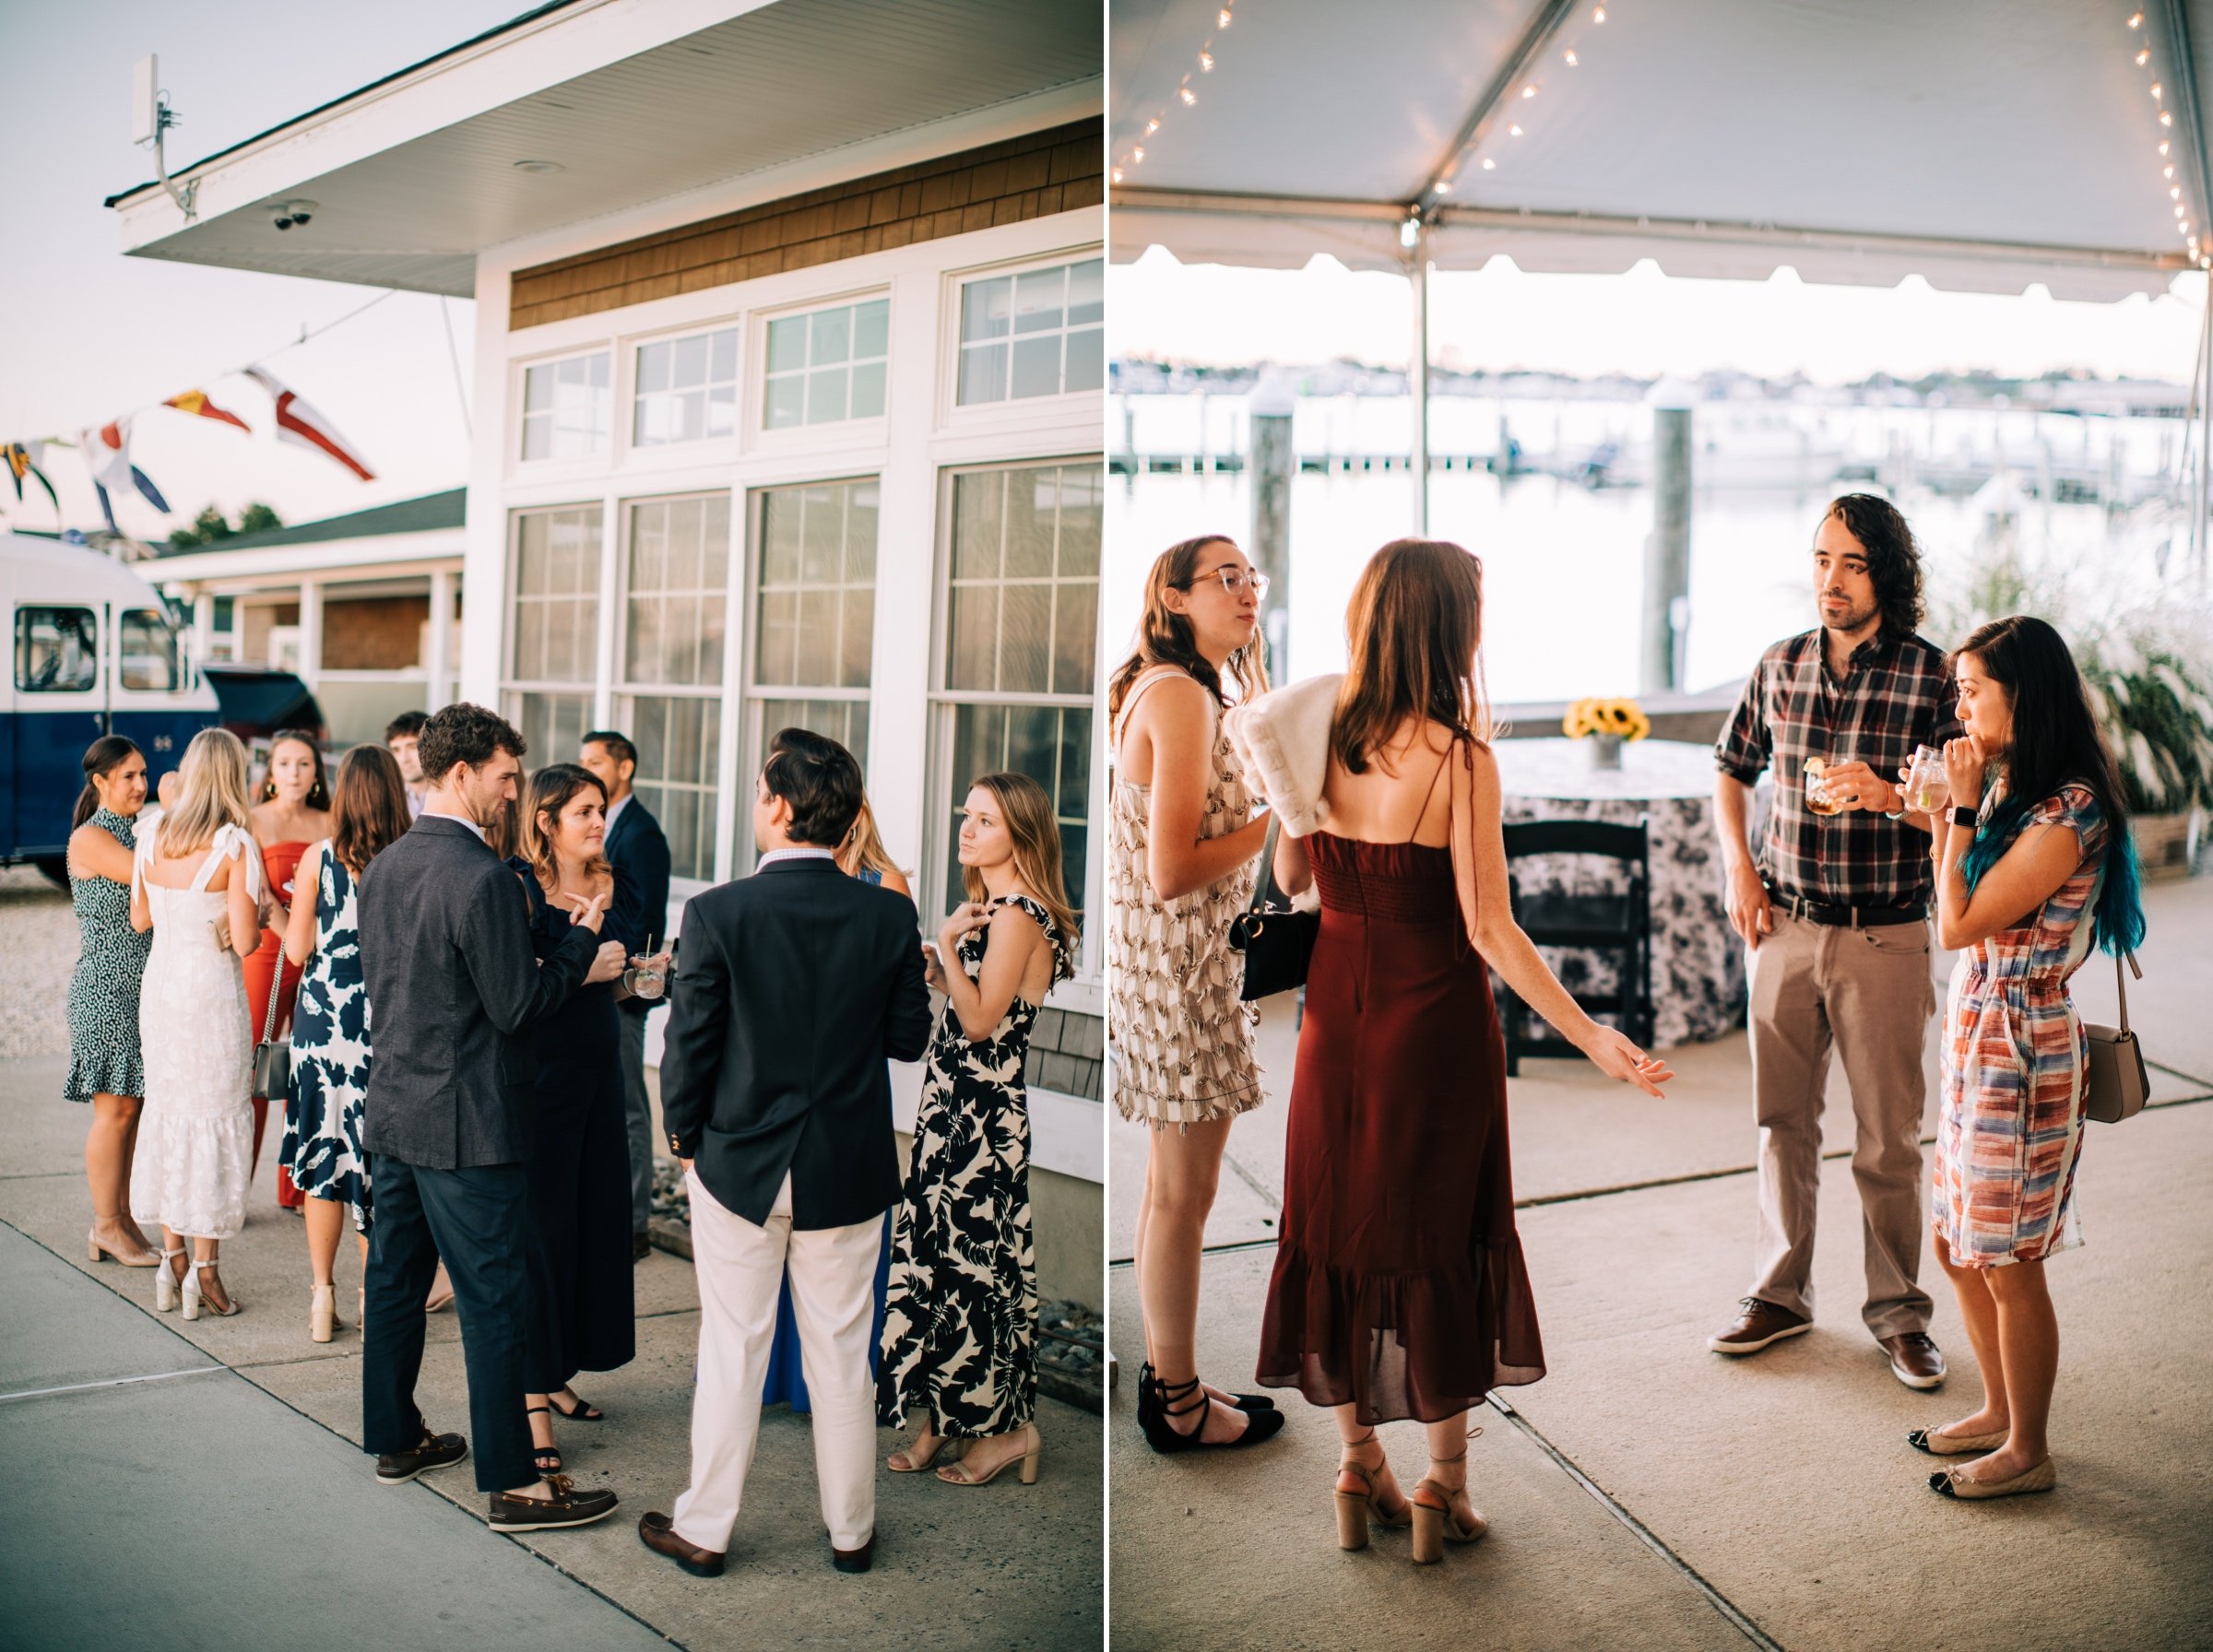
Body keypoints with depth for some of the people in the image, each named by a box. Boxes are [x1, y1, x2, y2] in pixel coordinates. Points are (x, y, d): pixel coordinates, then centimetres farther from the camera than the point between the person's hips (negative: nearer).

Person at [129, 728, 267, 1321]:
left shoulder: (152, 839, 2)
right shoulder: (234, 844, -15)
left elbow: (139, 919, 15)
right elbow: (245, 941, -17)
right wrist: (259, 922, 3)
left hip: (159, 987, 6)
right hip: (212, 990, -6)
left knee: (166, 1110, 15)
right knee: (214, 1117, 3)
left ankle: (173, 1261, 21)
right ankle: (205, 1271, 6)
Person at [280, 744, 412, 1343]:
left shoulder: (319, 857, -5)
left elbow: (298, 949, -2)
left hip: (323, 1011, 0)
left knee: (323, 1149, 10)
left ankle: (322, 1295, 13)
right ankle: (374, 1292, 16)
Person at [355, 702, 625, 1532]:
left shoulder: (384, 868, 7)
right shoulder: (482, 877, -20)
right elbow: (515, 1005, -18)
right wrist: (581, 951, -5)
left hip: (392, 1111, 9)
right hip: (466, 1123, -9)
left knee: (394, 1278, 18)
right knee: (494, 1301, -2)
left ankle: (394, 1436, 32)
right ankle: (514, 1483, 3)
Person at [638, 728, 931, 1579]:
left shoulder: (717, 913, -17)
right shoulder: (889, 915, -10)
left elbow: (689, 1045, -12)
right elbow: (909, 1036, -1)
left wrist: (683, 1136, 5)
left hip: (739, 1163, -2)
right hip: (849, 1172, 2)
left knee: (732, 1351, 12)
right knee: (841, 1351, 14)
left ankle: (704, 1528, 25)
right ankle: (851, 1531, 27)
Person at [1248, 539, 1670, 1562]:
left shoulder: (1321, 739, -4)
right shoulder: (1460, 758, -18)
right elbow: (1490, 931, -20)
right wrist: (1590, 1036, -18)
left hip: (1338, 1010, 5)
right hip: (1434, 1020, -4)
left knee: (1340, 1226, 15)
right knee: (1440, 1237, 10)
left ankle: (1360, 1467, 26)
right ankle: (1444, 1483, 21)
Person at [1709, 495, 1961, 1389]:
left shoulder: (1931, 675, -8)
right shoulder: (1780, 666, 4)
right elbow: (1732, 770, 17)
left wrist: (1890, 796, -26)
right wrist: (1738, 864, 4)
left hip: (1883, 936, -3)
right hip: (1785, 926, 3)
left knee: (1888, 1139, 5)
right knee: (1783, 1121, 12)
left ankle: (1897, 1311, 20)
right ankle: (1782, 1293, 26)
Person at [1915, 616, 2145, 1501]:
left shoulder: (2069, 812, -20)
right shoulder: (2012, 789, 8)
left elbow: (1960, 923, -19)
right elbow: (1952, 901, 9)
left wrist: (1963, 806, -14)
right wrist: (1952, 809, 4)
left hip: (2020, 1051, -9)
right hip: (1975, 1041, 9)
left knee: (2007, 1261, 3)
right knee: (1957, 1246, 18)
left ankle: (2028, 1452, 19)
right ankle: (1999, 1411, 35)